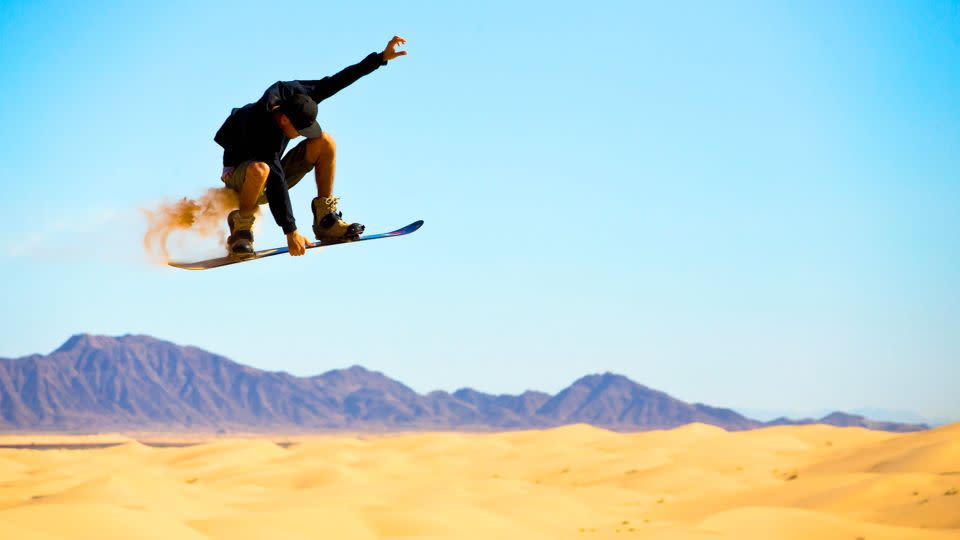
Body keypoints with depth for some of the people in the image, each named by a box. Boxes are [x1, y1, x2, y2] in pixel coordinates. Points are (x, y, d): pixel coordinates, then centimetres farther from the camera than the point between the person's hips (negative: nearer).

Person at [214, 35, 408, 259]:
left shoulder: (291, 94, -18)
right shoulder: (260, 131, -36)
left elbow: (336, 81, -11)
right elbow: (276, 183, -38)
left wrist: (383, 57, -14)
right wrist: (290, 231, -39)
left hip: (274, 170, 7)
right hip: (238, 177, -7)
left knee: (325, 142, -14)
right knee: (260, 169, -44)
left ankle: (326, 220, -11)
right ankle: (241, 231, -20)